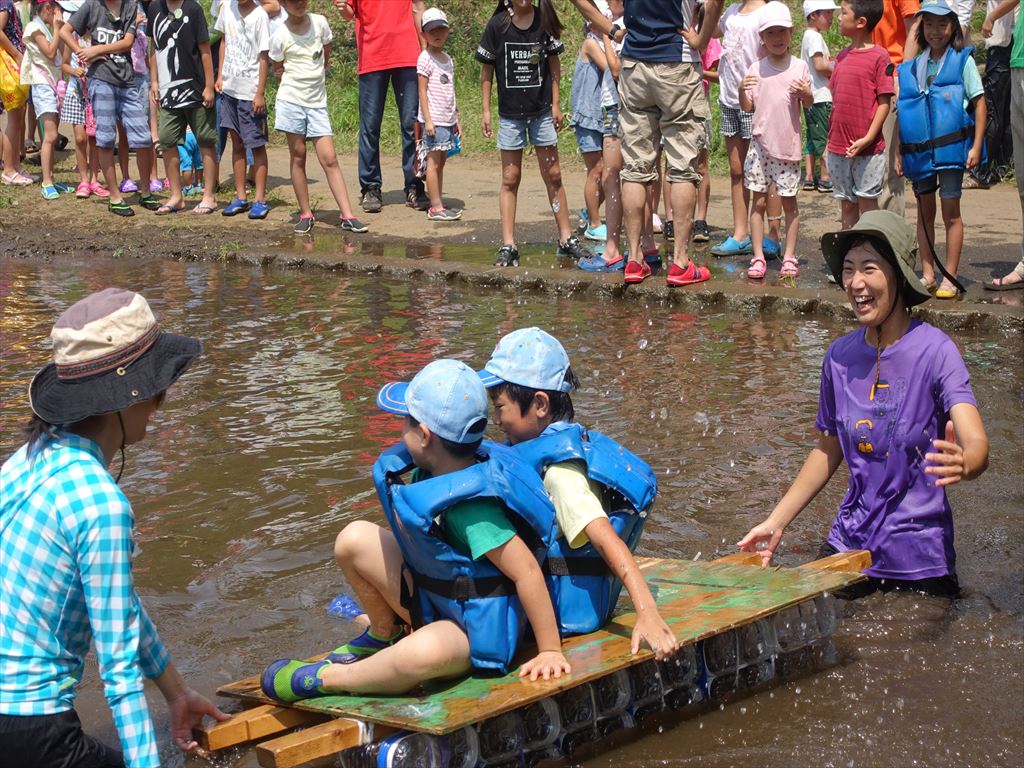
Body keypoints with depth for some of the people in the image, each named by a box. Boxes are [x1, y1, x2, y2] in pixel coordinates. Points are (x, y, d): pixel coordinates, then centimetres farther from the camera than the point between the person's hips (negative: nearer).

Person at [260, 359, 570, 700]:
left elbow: (527, 570, -31)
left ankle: (322, 679, -21)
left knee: (424, 652, -42)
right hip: (430, 602, 9)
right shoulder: (429, 473, -4)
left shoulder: (469, 506, -31)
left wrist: (550, 651, -25)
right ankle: (383, 636, 18)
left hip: (475, 631, -9)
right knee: (354, 539, 0)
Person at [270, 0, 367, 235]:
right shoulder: (280, 37, -5)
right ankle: (305, 214, 11)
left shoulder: (319, 22, 1)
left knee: (329, 159, -2)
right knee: (298, 157, 3)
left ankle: (347, 216, -5)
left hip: (317, 101, 2)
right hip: (291, 99, -2)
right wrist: (297, 77, -3)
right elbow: (278, 70, 8)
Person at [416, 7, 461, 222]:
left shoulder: (448, 59, 15)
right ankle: (435, 207, -5)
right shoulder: (425, 59, -7)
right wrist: (428, 119, -16)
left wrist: (456, 119, 17)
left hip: (447, 120, 7)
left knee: (441, 161, 9)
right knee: (434, 161, -5)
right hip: (434, 120, -7)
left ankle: (438, 204, 12)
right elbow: (422, 91, -10)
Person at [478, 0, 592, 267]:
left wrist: (555, 103, 3)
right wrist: (486, 110, 0)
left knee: (553, 175, 7)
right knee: (510, 179, 3)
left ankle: (566, 239, 15)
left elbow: (553, 62, 6)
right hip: (510, 113, -1)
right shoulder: (498, 25, -7)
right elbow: (487, 69, 1)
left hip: (542, 110, 1)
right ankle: (508, 246, 5)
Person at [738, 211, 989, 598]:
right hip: (847, 547, 5)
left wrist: (962, 464, -49)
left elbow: (977, 444, -26)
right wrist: (776, 522, 12)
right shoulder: (840, 356, 2)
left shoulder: (935, 351, -14)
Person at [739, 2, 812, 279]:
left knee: (789, 202, 5)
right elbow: (748, 108, 6)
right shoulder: (755, 69, 4)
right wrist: (742, 91, -14)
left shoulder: (799, 67, 2)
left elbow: (808, 104, 6)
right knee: (759, 202, 2)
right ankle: (758, 257, 7)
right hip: (760, 144, 1)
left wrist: (806, 94, -16)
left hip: (788, 145, -1)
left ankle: (789, 256, 11)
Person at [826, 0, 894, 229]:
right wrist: (829, 143, 14)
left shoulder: (879, 56, -9)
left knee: (867, 203, 0)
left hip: (867, 149, -6)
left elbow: (884, 102, -10)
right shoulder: (842, 56, 11)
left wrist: (868, 138, -17)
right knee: (847, 205, 11)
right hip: (838, 148, 6)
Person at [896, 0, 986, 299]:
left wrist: (976, 146, -10)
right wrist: (897, 152, 6)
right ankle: (927, 275, 17)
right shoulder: (909, 68, 8)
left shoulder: (962, 61, -1)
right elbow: (901, 112, 11)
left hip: (950, 147, -4)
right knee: (925, 212, 10)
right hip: (918, 150, 4)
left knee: (951, 212, 0)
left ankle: (949, 278, 4)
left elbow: (979, 103, -3)